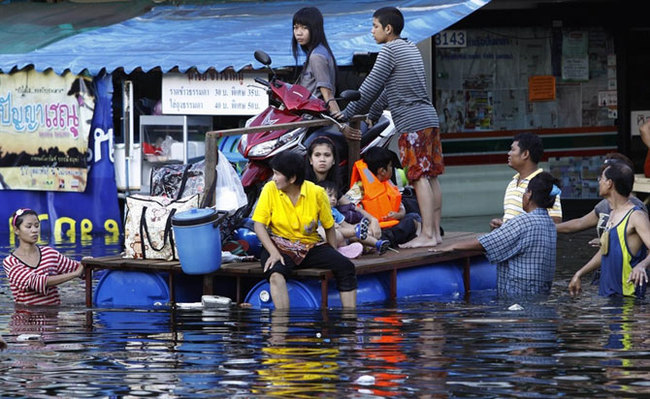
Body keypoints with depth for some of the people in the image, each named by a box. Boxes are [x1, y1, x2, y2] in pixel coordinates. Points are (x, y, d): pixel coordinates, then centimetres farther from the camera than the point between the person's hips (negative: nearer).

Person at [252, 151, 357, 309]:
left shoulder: (317, 193, -5)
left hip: (311, 246, 2)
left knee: (346, 267, -19)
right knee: (276, 273, -36)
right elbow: (259, 225, -8)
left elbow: (329, 227, 7)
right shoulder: (270, 189, -7)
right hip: (280, 245, -2)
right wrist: (273, 253, -21)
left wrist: (334, 257, 1)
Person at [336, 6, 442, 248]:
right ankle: (435, 231, 10)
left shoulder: (390, 50, -6)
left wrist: (349, 112, 1)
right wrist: (372, 115, 32)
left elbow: (372, 86, -7)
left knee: (419, 177, -11)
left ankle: (427, 234, -15)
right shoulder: (411, 49, 21)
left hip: (412, 123, -9)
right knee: (431, 177, 8)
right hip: (429, 118, 9)